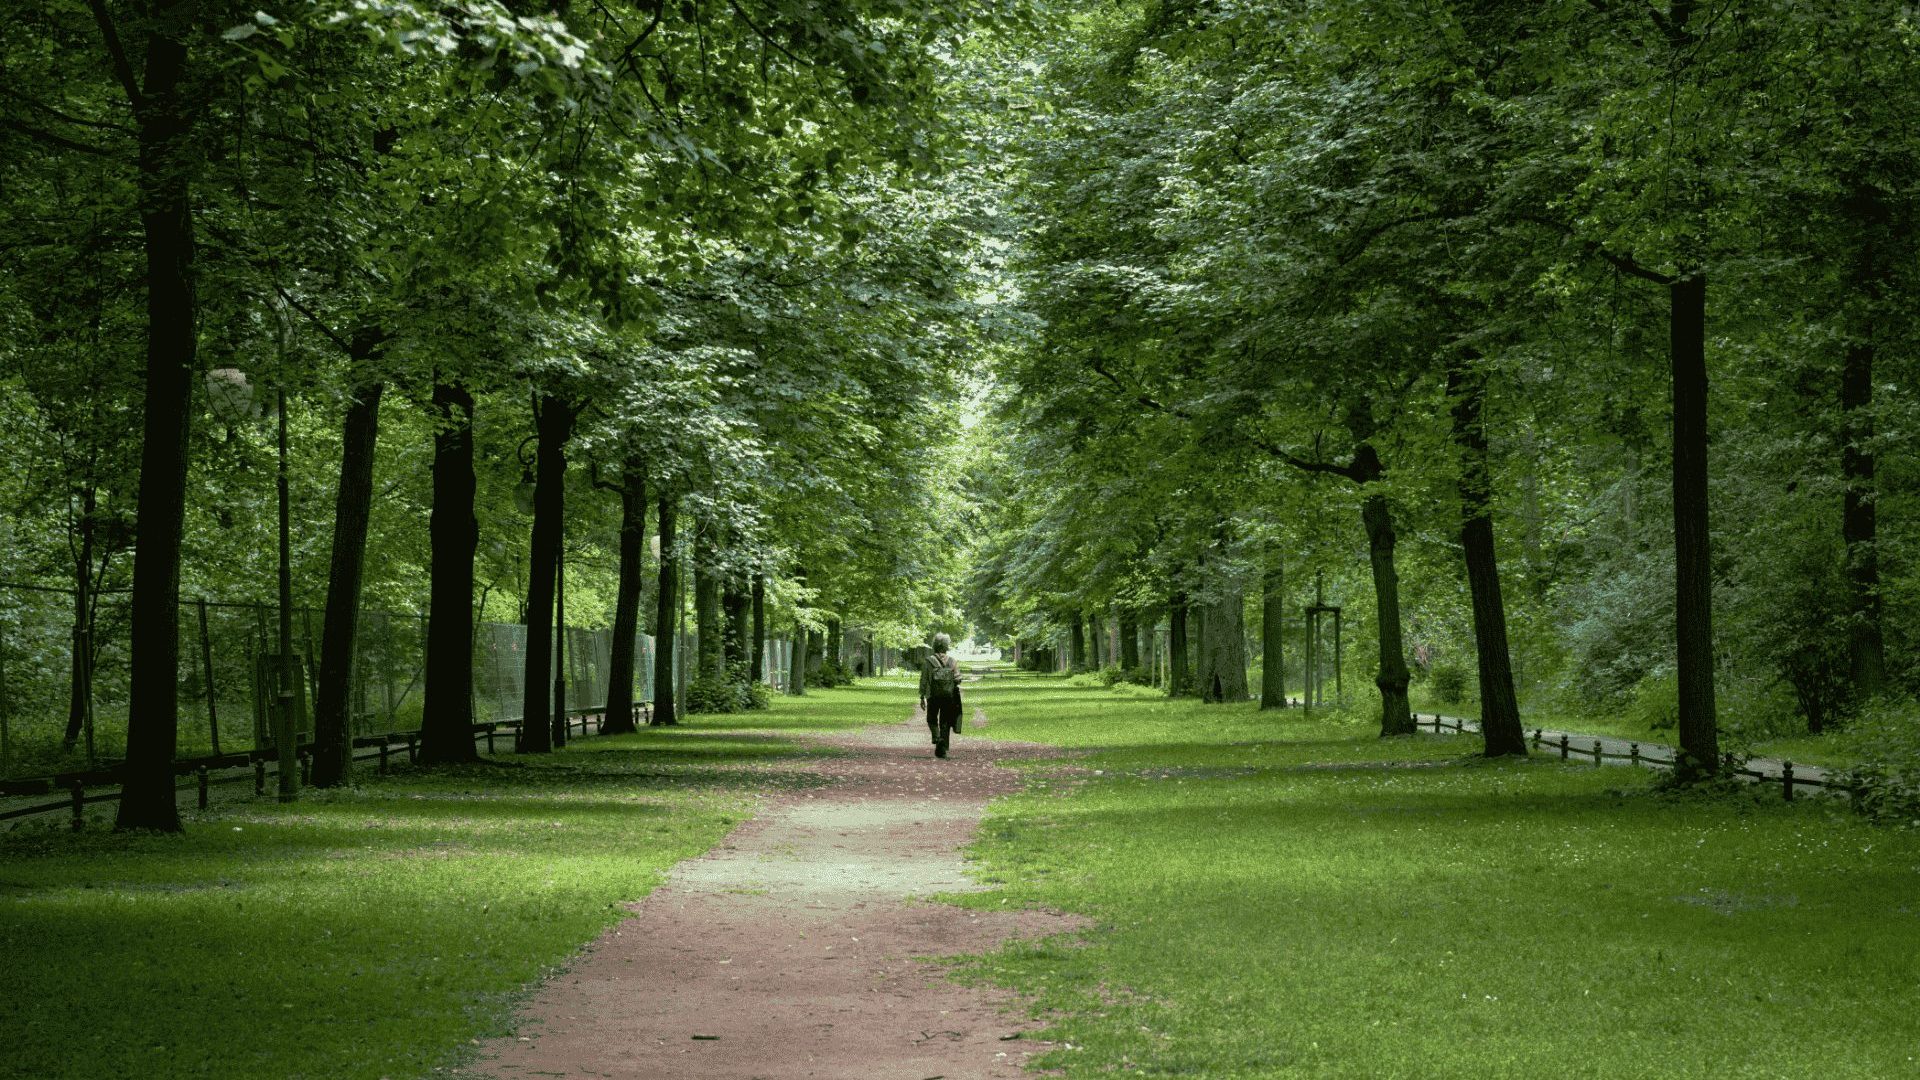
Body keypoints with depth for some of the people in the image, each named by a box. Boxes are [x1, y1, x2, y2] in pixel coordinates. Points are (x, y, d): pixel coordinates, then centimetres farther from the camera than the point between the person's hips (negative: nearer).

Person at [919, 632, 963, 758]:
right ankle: (942, 749, 2)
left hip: (933, 696, -1)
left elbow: (923, 680, -2)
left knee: (932, 719, 17)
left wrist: (922, 697, 2)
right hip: (949, 695, 1)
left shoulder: (928, 661, -2)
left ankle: (937, 738, -10)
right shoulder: (952, 661, 2)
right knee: (945, 722, 7)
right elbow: (958, 678, -2)